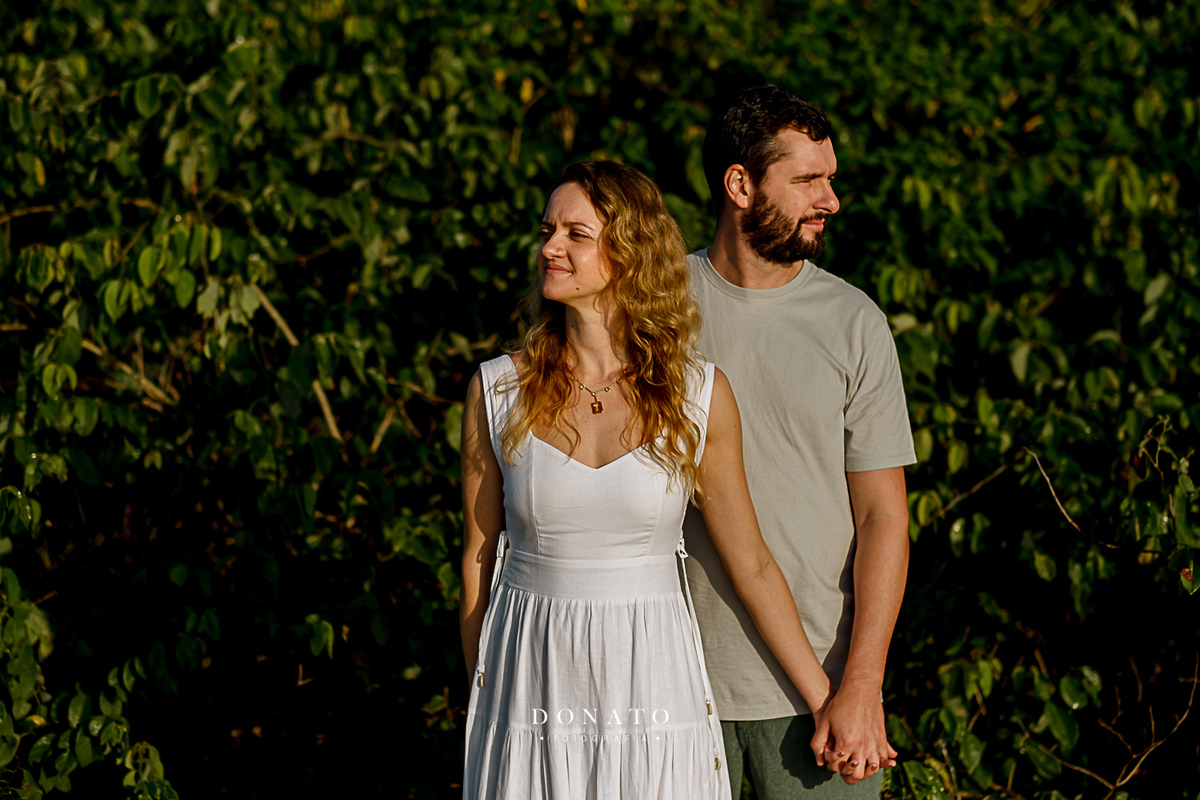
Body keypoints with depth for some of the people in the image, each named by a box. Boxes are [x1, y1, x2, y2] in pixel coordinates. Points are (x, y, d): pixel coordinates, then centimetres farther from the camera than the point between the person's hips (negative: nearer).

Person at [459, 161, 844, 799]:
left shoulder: (699, 396, -4)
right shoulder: (498, 391, -3)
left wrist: (827, 704, 3)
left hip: (652, 681, 0)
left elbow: (751, 566, 2)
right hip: (532, 687, 0)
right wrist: (484, 701, 11)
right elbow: (479, 557, 5)